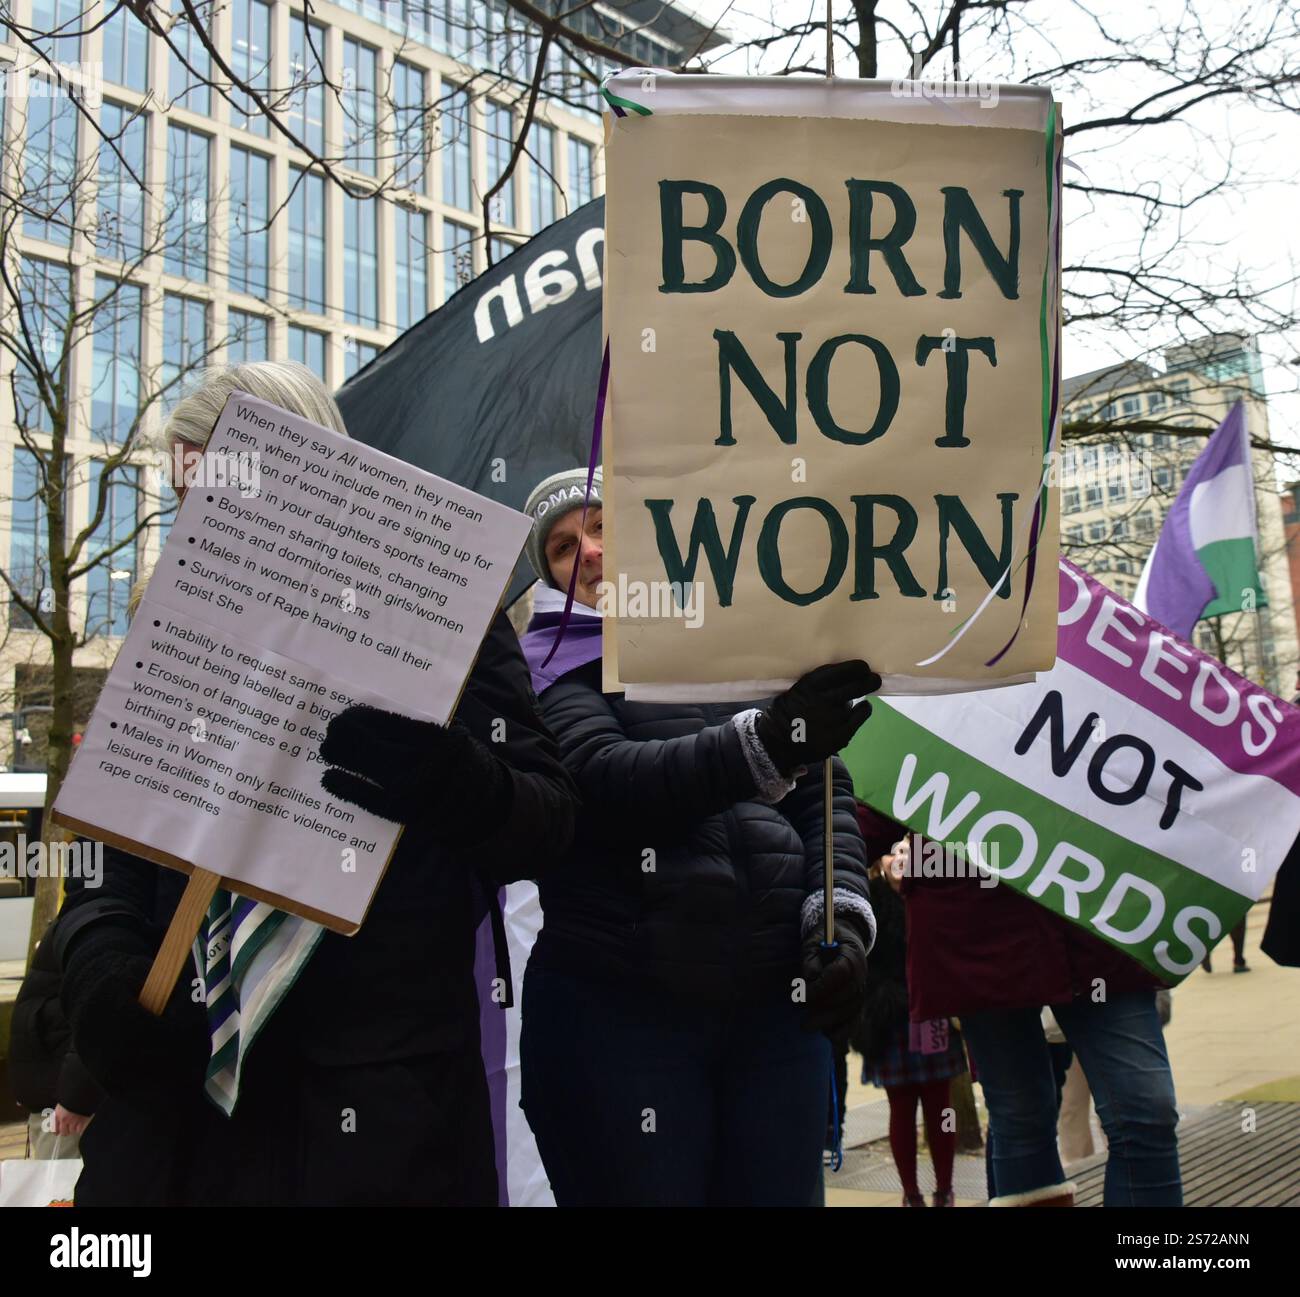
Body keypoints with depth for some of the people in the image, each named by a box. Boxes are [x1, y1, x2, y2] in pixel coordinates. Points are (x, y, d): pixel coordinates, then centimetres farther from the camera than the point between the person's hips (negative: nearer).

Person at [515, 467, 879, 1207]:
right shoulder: (551, 665, 4)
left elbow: (827, 795, 12)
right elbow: (602, 778, -15)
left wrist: (843, 914, -6)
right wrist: (764, 745, -28)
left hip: (779, 1002, 4)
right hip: (614, 1009, -3)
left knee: (779, 1193, 8)